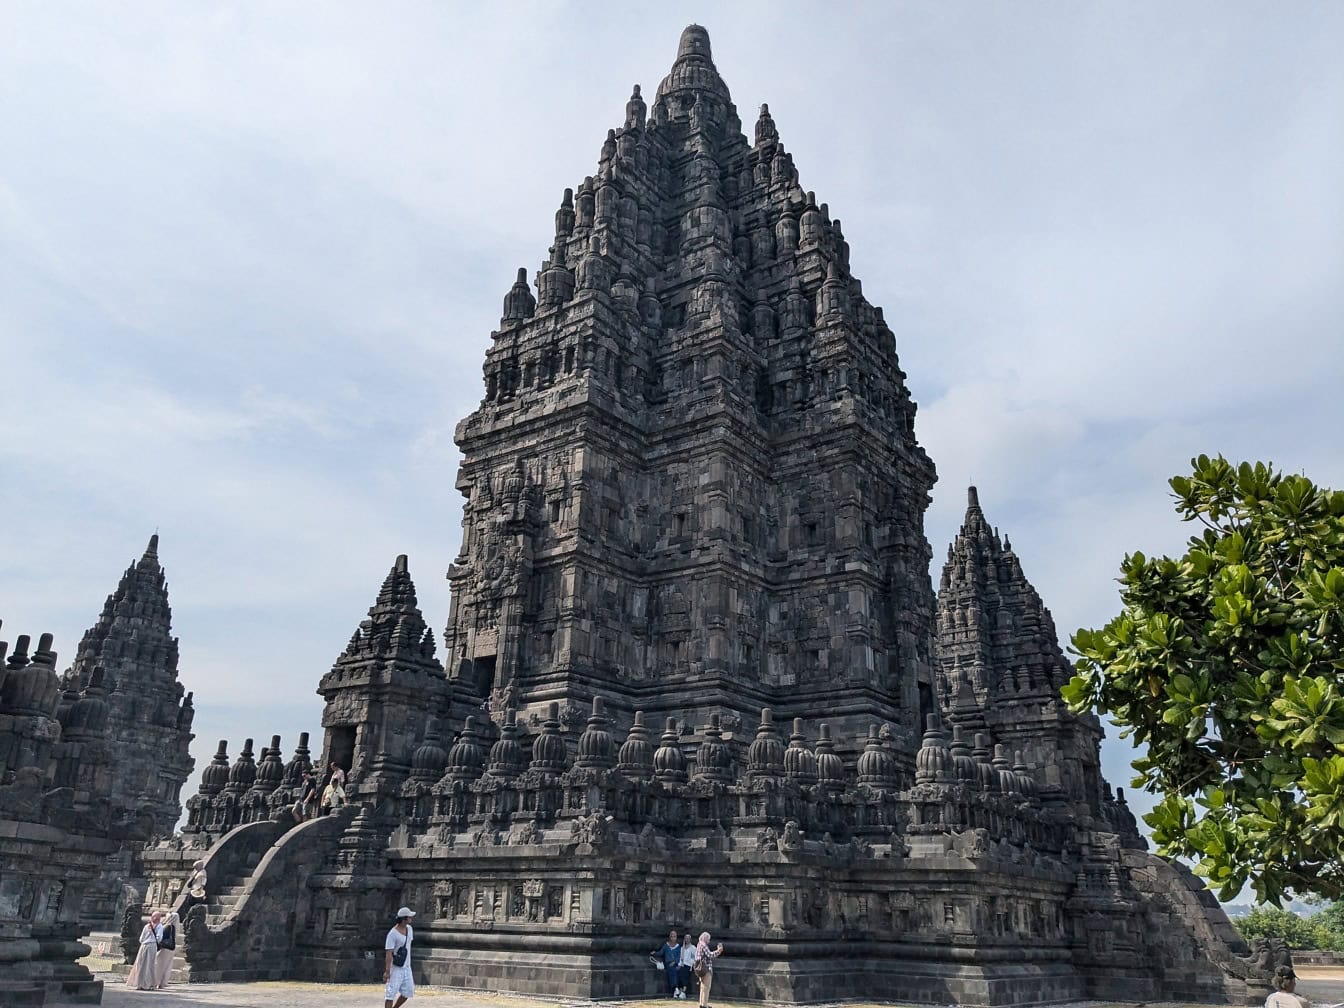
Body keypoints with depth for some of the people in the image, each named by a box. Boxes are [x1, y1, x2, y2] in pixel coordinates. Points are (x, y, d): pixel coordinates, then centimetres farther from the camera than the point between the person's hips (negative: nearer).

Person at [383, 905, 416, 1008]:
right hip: (396, 968, -8)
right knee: (391, 993, -6)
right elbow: (389, 953, -22)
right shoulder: (392, 934, -20)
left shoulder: (409, 928, 4)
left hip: (407, 967, 8)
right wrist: (387, 971, -25)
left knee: (408, 992, 11)